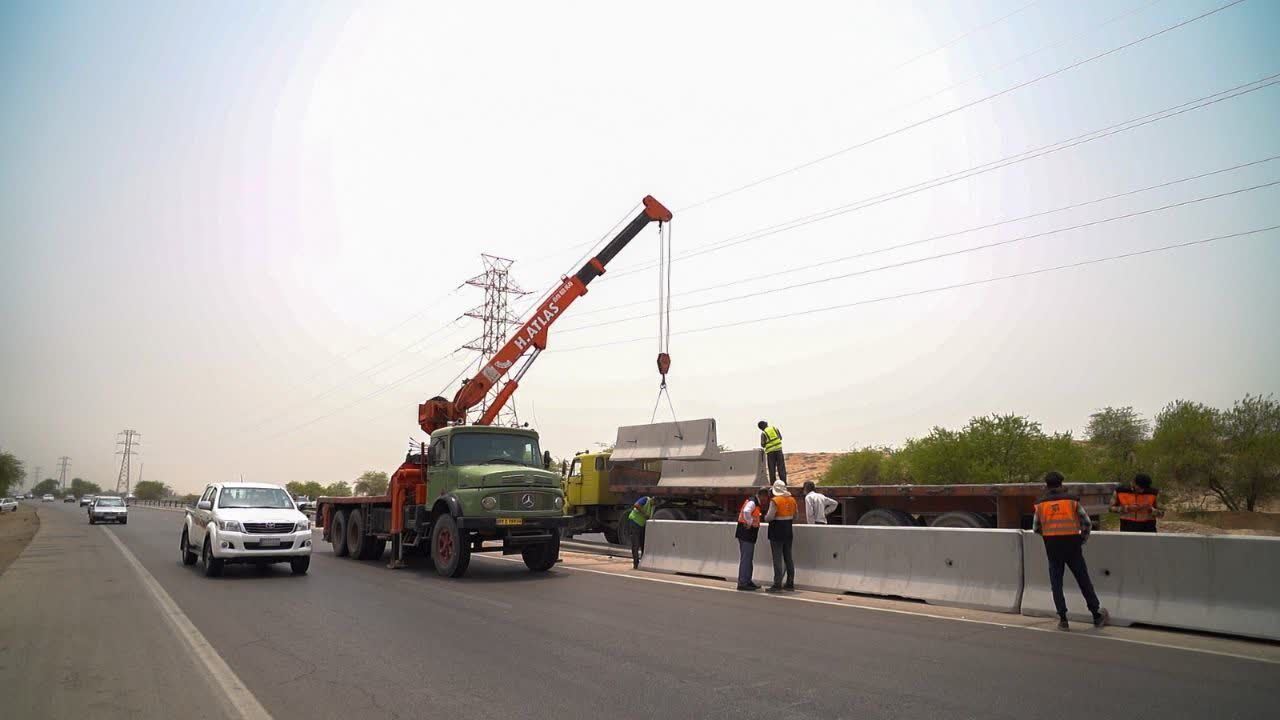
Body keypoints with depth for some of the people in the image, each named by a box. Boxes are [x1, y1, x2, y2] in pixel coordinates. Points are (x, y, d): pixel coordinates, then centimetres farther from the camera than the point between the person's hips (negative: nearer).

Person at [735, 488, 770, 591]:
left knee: (749, 559, 16)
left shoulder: (755, 502, 15)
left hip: (749, 535, 10)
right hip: (746, 533, -10)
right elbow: (746, 512, -36)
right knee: (746, 558, -6)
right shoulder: (752, 502, -16)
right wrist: (749, 523, -23)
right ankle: (742, 583, -3)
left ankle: (748, 581, 24)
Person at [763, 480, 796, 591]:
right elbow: (795, 517, 15)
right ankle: (790, 583, 19)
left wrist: (765, 517, 2)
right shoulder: (792, 500, 7)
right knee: (788, 558, 14)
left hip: (777, 533, -7)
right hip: (788, 532, 7)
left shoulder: (775, 501, -15)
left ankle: (777, 584, -4)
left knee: (777, 558, -4)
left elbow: (770, 517, -19)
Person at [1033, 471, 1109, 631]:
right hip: (1072, 545, 0)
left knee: (1056, 583, 8)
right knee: (1083, 580, 11)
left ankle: (1063, 619, 4)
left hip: (1052, 546, 0)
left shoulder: (1040, 503, 3)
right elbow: (1087, 523, 3)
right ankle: (1097, 615, 19)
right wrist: (1082, 541, 15)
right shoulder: (1071, 500, 2)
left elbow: (1036, 528, 7)